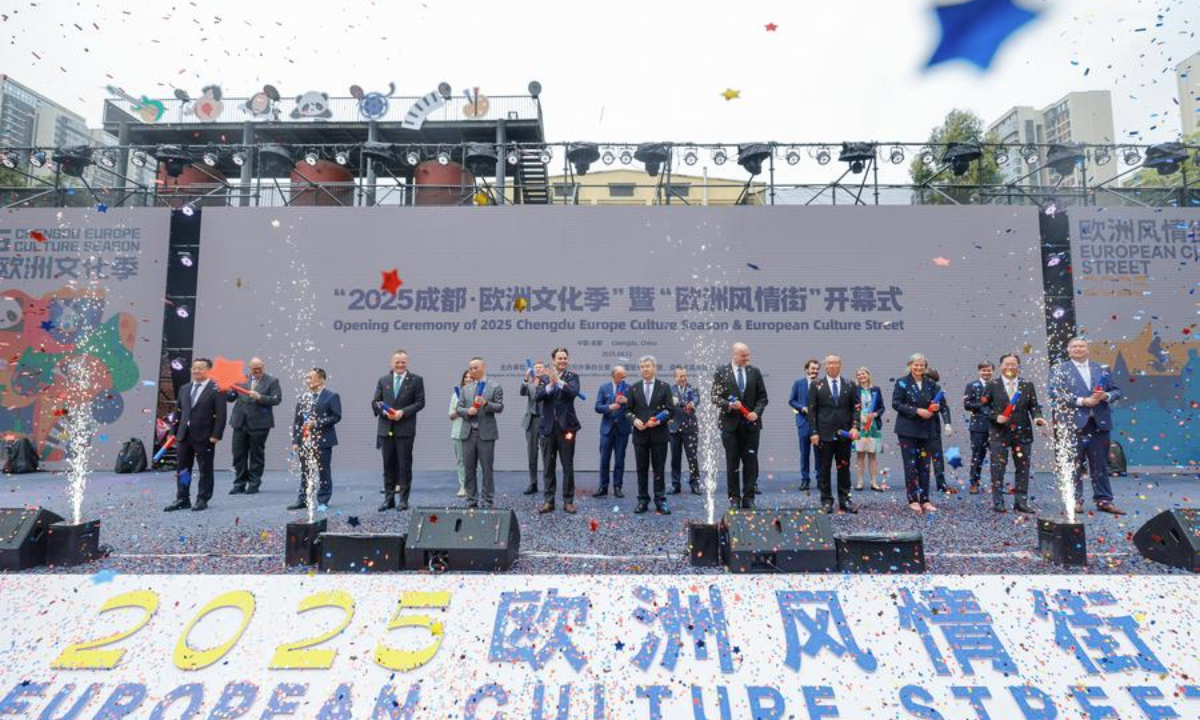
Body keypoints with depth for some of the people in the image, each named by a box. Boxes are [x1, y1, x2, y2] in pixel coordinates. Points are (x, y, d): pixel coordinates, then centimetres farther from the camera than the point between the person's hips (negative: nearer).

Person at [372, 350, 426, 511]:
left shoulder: (416, 380, 2)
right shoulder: (383, 380, 12)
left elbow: (420, 402, -3)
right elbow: (375, 402, 10)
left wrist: (403, 412, -14)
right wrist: (384, 411, -10)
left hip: (405, 429, -3)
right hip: (385, 429, 3)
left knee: (405, 465, 1)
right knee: (388, 465, 9)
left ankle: (403, 499, 8)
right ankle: (389, 498, 17)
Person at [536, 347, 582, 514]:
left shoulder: (572, 377, 3)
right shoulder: (544, 377, 7)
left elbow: (574, 392, -17)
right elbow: (538, 395, -8)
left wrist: (558, 380, -31)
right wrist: (551, 384, -24)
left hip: (566, 426, -2)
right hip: (548, 427, 2)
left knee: (568, 466, 3)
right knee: (548, 466, 8)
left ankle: (568, 501, 12)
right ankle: (549, 501, 16)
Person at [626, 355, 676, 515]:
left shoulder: (664, 387, 4)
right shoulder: (634, 388, 9)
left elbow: (671, 409, 0)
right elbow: (628, 410, 9)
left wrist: (659, 420, -16)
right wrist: (634, 420, -11)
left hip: (659, 433, -2)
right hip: (640, 433, 2)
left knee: (659, 469, 2)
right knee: (642, 469, 6)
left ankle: (660, 502, 8)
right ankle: (643, 501, 13)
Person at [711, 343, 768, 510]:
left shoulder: (755, 372, 7)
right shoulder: (721, 372, 1)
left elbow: (762, 397, 7)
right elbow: (715, 397, -1)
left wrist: (756, 412, -9)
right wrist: (729, 405, -18)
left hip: (751, 423, 2)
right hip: (730, 423, -2)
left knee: (750, 462, 2)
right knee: (732, 463, 4)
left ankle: (748, 497, 10)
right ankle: (734, 498, 13)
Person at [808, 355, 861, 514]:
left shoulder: (850, 386, 9)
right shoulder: (816, 386, 3)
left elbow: (855, 408, 8)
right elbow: (812, 411, 1)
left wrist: (855, 427, -7)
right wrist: (814, 432, -6)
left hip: (844, 434, 2)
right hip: (824, 434, -2)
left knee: (844, 468, 7)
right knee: (824, 469, 3)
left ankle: (844, 500, 15)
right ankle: (826, 500, 10)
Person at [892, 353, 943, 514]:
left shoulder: (931, 384, 9)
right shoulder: (902, 383, -3)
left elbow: (940, 401, 14)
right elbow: (896, 404, -10)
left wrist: (936, 407, -10)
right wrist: (917, 411, -18)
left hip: (926, 430, 4)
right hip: (907, 429, -4)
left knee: (925, 465, 6)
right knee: (910, 465, -2)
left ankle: (925, 500, 13)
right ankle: (913, 500, 6)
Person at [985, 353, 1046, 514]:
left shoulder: (1028, 385, 8)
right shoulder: (993, 385, 2)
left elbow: (1034, 405, 7)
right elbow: (984, 406, 4)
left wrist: (1037, 417, -13)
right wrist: (995, 416, -11)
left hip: (1022, 433, 3)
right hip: (999, 433, -2)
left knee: (1023, 468, 6)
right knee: (998, 468, -2)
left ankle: (1021, 502, 14)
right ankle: (997, 501, 6)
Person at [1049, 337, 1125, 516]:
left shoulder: (1103, 369, 15)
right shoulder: (1060, 370, 3)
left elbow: (1116, 391, 15)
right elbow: (1056, 394, -8)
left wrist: (1106, 395, -8)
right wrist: (1082, 401, -15)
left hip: (1099, 423, 3)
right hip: (1073, 424, -3)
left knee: (1101, 465, 7)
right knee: (1075, 466, 2)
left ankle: (1104, 500, 15)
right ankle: (1075, 500, 8)